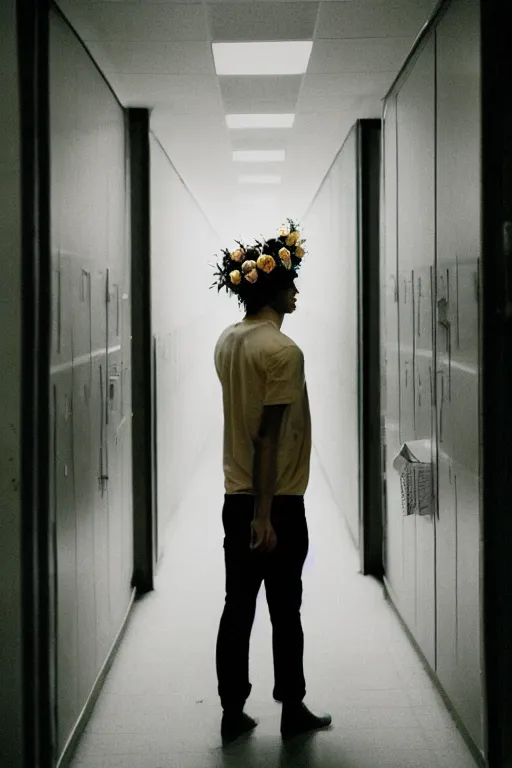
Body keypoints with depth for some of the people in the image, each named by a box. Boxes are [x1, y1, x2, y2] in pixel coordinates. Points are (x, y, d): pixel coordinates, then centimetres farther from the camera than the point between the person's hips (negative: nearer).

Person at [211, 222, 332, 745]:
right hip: (277, 502, -7)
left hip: (235, 498, 7)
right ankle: (293, 711, 18)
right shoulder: (282, 350, -17)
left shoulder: (227, 342, 7)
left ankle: (233, 714, 16)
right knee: (285, 613, 6)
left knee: (237, 608, 10)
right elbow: (268, 436, -21)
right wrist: (264, 516, -21)